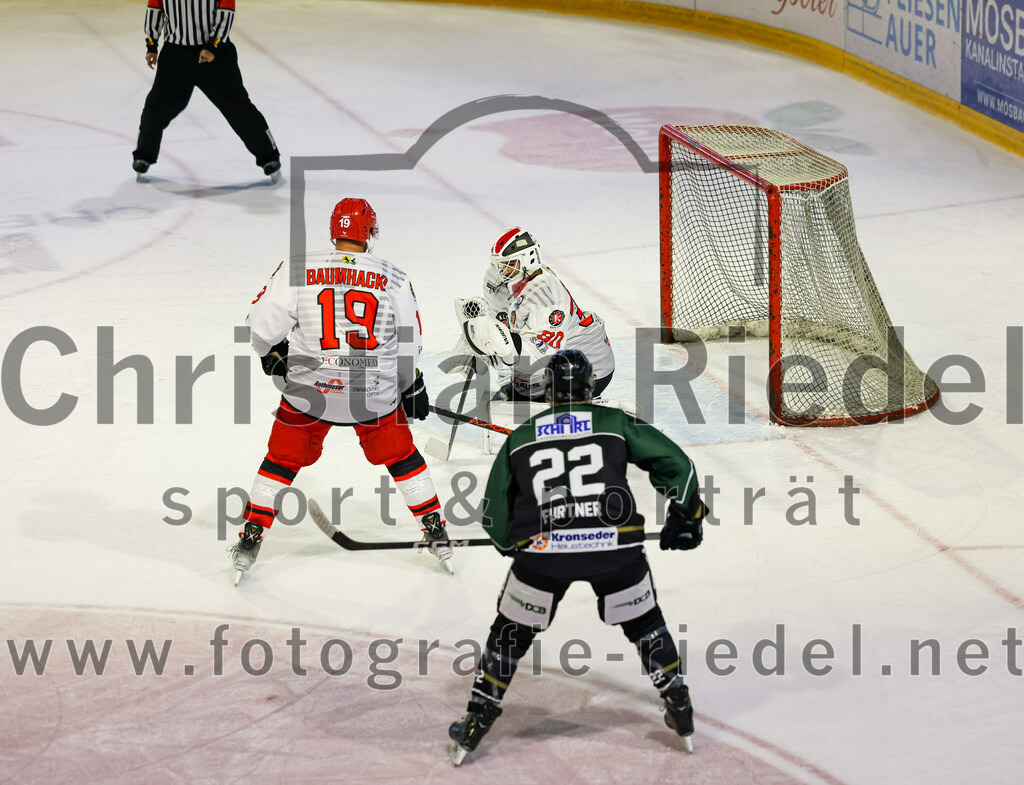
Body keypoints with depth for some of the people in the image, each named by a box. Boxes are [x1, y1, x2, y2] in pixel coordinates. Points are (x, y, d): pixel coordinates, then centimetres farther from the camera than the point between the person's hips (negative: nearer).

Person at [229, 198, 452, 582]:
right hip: (375, 393, 1)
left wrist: (273, 354, 16)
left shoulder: (297, 270, -6)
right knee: (401, 457, 23)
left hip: (309, 390, -1)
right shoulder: (394, 280, -2)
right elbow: (408, 345, 5)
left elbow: (263, 323, -6)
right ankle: (436, 532, 26)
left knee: (282, 461, 18)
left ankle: (250, 538, 15)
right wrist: (413, 389, 21)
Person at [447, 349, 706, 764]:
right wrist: (684, 516, 23)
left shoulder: (519, 438, 17)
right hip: (614, 544, 0)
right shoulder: (616, 422, 14)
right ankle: (679, 706, 22)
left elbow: (495, 514, 20)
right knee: (644, 621, 23)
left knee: (511, 632, 18)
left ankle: (477, 720, 16)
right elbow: (676, 463, 9)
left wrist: (515, 546, 37)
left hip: (542, 548, 0)